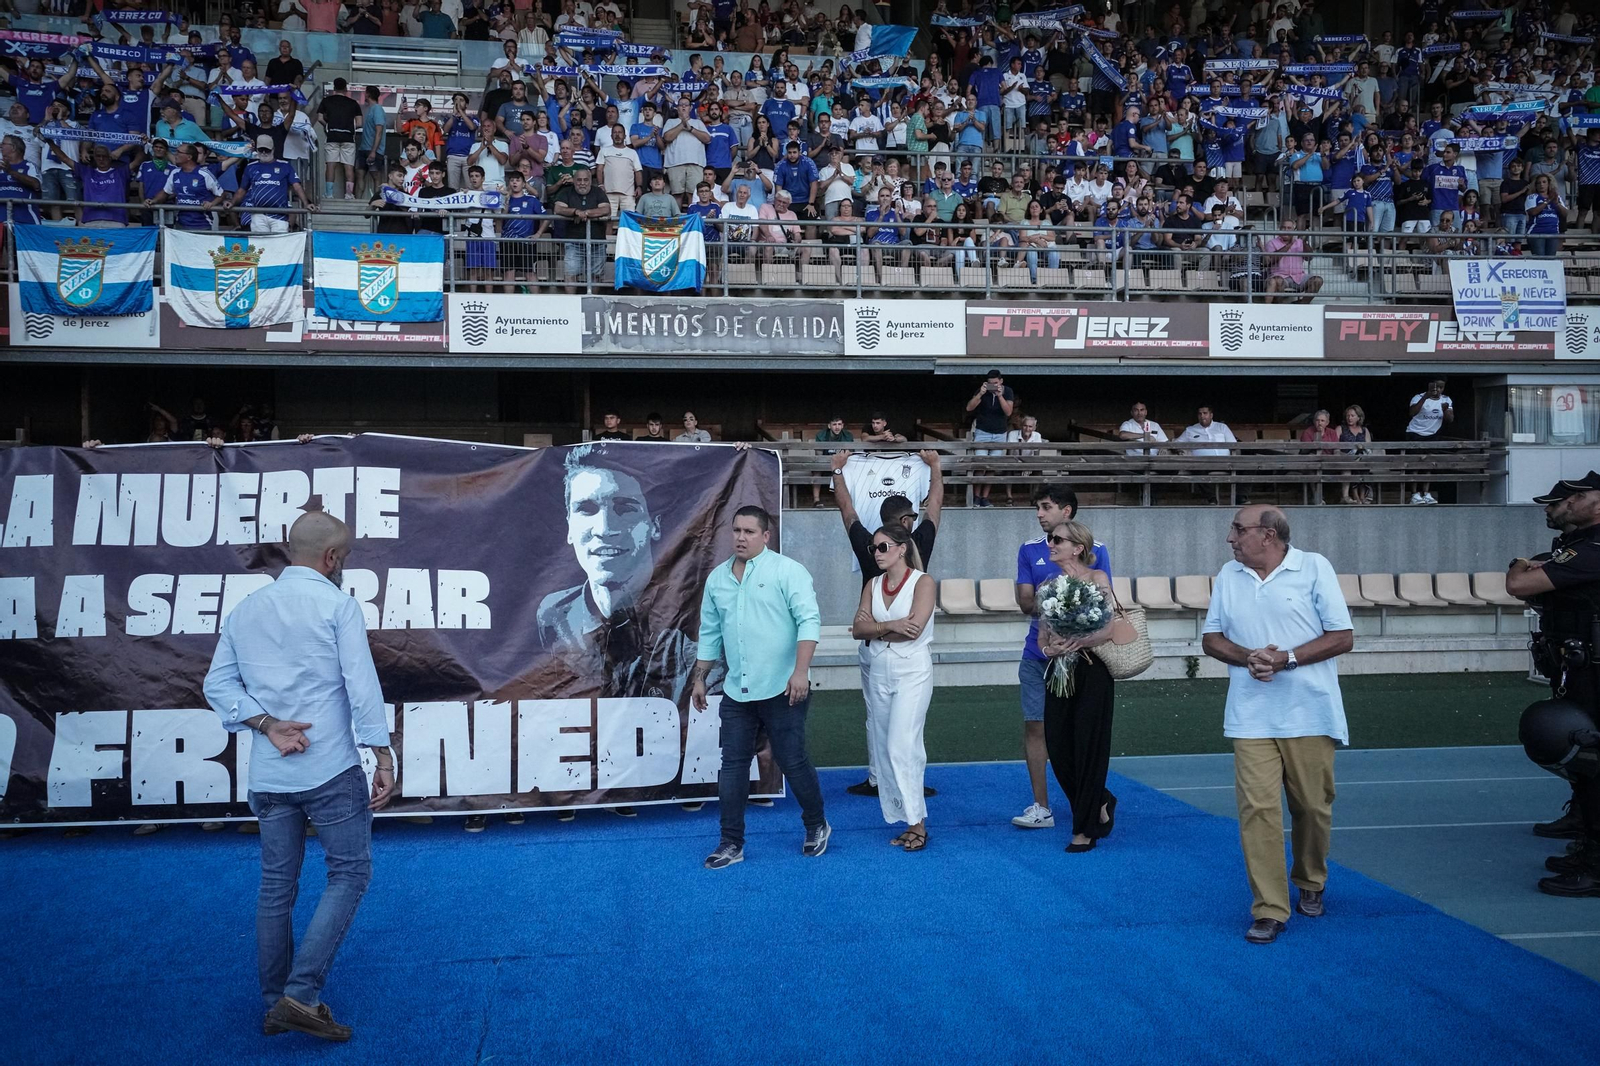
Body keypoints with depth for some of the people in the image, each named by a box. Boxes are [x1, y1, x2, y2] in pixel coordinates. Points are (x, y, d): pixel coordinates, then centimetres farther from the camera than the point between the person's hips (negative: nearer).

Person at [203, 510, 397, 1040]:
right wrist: (384, 760, -9)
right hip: (332, 771, -6)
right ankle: (301, 993, -5)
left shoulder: (244, 609, 10)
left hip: (268, 775, 6)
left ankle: (275, 1004, 21)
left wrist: (268, 725, -4)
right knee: (348, 875, 5)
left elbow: (217, 685, 5)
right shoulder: (337, 604, -8)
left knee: (276, 887, 14)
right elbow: (362, 686, -12)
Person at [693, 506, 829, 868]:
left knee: (793, 762, 3)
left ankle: (817, 827, 26)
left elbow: (809, 620, -15)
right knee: (732, 766, 6)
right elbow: (709, 633, 17)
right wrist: (700, 679, 17)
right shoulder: (717, 578, 10)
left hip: (782, 690, -5)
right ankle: (731, 844, 15)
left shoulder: (786, 570, -8)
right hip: (735, 692, 5)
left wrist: (801, 671, -23)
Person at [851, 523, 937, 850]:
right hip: (877, 672, 6)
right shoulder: (873, 585, 10)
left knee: (901, 745, -13)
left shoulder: (922, 582, -4)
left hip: (912, 670, -6)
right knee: (883, 747, 5)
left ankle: (916, 821, -6)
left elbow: (914, 628, -17)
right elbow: (858, 629, -1)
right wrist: (891, 626, -17)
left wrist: (875, 627, -6)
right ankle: (905, 820, 11)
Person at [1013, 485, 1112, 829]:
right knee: (1035, 726, 0)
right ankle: (1041, 808, 8)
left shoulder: (1095, 550, 1)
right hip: (1037, 655, 2)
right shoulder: (1029, 551, 8)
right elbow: (1026, 602, 2)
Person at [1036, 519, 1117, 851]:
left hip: (1091, 672, -6)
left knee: (1089, 747, -1)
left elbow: (1107, 630, -13)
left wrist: (1072, 645, -19)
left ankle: (1085, 829, 10)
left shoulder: (1097, 579, -6)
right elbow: (1042, 636, 10)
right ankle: (1100, 803, 28)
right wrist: (1049, 649, -10)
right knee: (1058, 748, 4)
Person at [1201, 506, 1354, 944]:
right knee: (1258, 808, -6)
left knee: (1313, 807, 8)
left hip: (1309, 715, -2)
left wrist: (1287, 658, -15)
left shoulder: (1314, 567, -2)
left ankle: (1311, 884, 33)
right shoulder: (1228, 576, 9)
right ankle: (1269, 910, 0)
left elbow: (1343, 638, -4)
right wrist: (1246, 657, -9)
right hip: (1251, 718, 2)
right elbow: (1211, 638, 12)